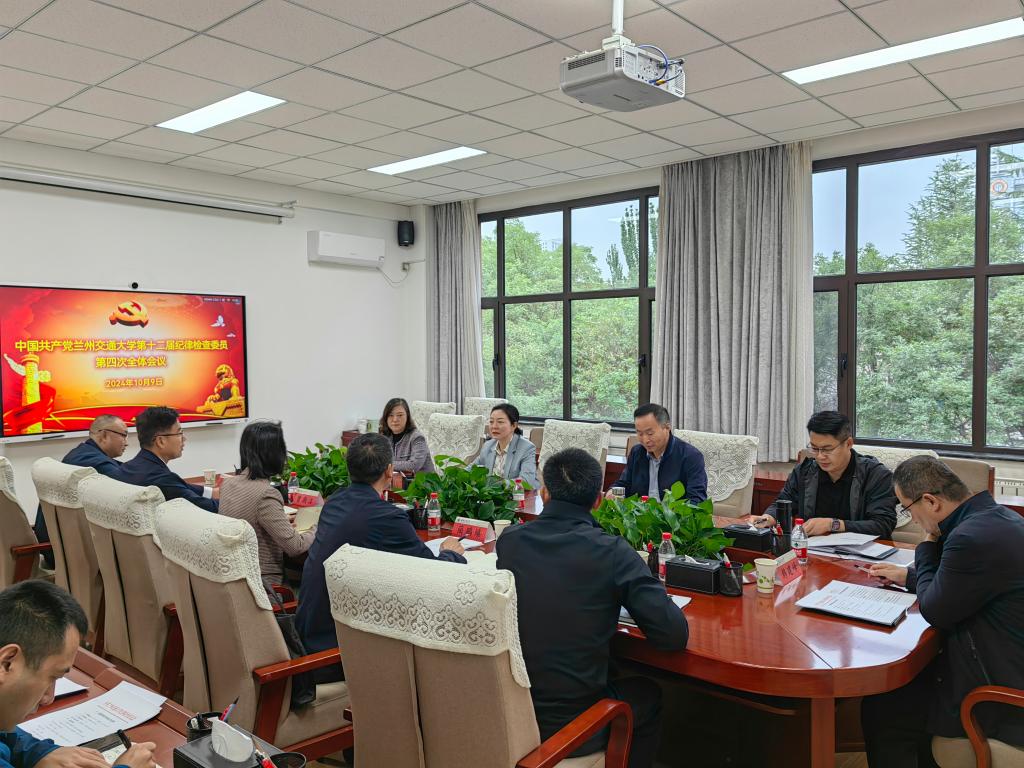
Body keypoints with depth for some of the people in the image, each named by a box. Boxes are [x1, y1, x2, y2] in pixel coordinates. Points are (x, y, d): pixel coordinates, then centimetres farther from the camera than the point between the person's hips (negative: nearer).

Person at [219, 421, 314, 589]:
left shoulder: (228, 483, 2)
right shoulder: (265, 495, -22)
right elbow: (295, 547, -19)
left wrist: (282, 521, 18)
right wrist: (318, 529, -2)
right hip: (262, 580, -8)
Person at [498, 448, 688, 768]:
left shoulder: (508, 541, -7)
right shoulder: (612, 552, -18)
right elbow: (674, 635, -15)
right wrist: (644, 584, 3)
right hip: (569, 725, -4)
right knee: (648, 694, 27)